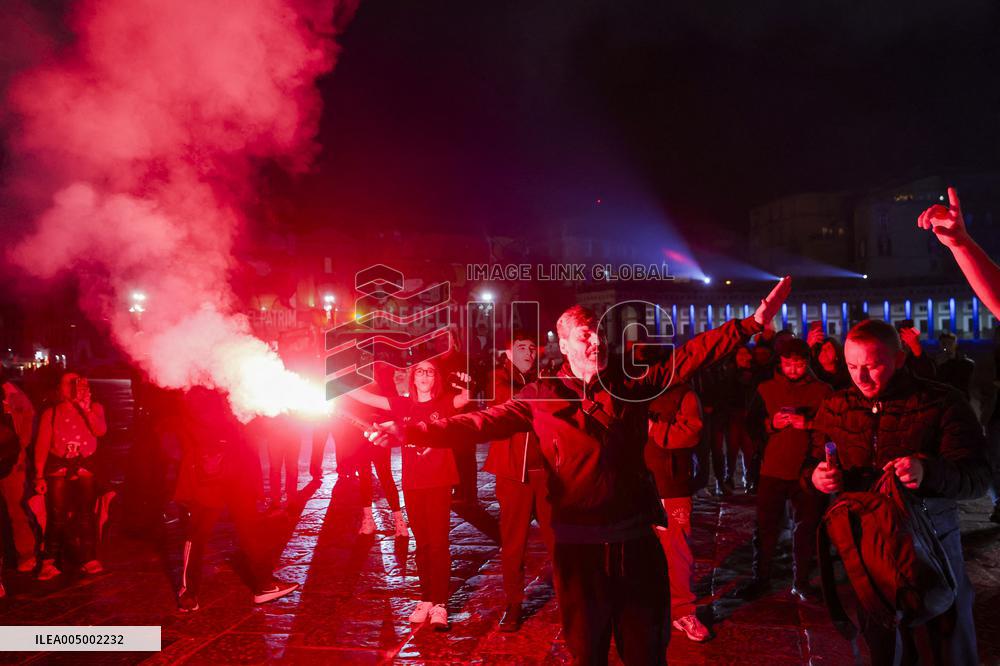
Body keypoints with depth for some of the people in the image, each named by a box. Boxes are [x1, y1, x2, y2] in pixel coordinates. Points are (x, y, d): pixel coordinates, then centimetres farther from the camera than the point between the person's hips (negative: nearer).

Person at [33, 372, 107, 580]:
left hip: (85, 467, 0)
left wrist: (85, 407, -13)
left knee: (86, 514, -3)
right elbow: (42, 445, 2)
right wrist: (39, 476, -5)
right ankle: (50, 562, 9)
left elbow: (100, 431, -10)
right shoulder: (51, 413, 5)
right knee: (57, 517, -2)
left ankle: (90, 560, 3)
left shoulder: (94, 407, 7)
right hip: (58, 468, 0)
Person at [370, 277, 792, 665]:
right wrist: (412, 432, -15)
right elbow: (481, 423, -5)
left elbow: (691, 356, 2)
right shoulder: (541, 396, -3)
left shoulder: (631, 386, 3)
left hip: (637, 540, 2)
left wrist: (754, 321, -3)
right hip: (579, 545, -1)